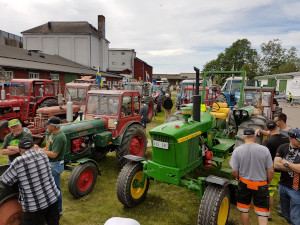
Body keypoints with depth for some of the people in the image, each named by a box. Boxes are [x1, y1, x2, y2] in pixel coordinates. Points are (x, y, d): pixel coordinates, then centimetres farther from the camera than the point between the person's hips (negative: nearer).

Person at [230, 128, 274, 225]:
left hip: (244, 184, 1)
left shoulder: (237, 150, -13)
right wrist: (267, 182, 11)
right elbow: (271, 171, -7)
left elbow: (234, 171, -9)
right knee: (262, 212, 13)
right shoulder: (264, 150, -12)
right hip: (261, 185, 0)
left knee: (244, 210, 19)